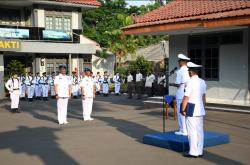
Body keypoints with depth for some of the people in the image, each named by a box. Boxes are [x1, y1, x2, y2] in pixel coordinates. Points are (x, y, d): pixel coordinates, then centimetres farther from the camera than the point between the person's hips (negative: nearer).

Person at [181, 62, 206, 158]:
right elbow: (204, 96, 14)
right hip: (200, 110, 8)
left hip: (191, 110, -8)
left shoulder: (190, 82, -15)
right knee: (199, 131, 10)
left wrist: (183, 110, -8)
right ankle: (200, 152, 16)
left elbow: (186, 98, -15)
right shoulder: (202, 82, 8)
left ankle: (193, 152, 3)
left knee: (192, 131, -2)